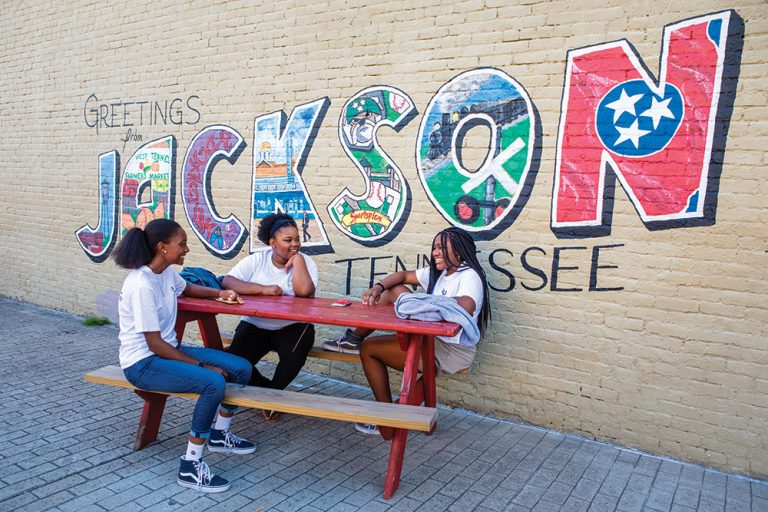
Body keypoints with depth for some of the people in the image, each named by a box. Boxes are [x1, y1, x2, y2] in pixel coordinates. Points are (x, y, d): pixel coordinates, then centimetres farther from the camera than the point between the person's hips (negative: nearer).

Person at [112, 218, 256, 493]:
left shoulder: (167, 272, 2)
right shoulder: (142, 285, -24)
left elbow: (186, 288, 27)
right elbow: (155, 344, -23)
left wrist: (219, 293, 8)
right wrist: (201, 365, -19)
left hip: (169, 348, 9)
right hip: (144, 363, -9)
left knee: (242, 368, -2)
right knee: (214, 382, -31)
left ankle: (220, 435, 20)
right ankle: (190, 466, -17)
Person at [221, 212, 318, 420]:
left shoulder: (305, 263, -4)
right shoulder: (256, 260, -1)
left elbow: (304, 291, -25)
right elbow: (227, 281, -16)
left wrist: (297, 258, -17)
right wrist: (262, 289, -28)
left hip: (291, 326, -1)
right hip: (254, 325, 1)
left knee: (294, 356, -30)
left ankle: (274, 391, 4)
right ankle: (265, 388, 13)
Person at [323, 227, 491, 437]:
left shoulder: (469, 276, -15)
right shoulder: (438, 272, 12)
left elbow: (466, 306, -36)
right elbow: (402, 275, 14)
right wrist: (379, 287, -5)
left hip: (452, 351, -9)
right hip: (431, 339, 9)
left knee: (369, 349, -6)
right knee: (395, 291, 4)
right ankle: (353, 339, 10)